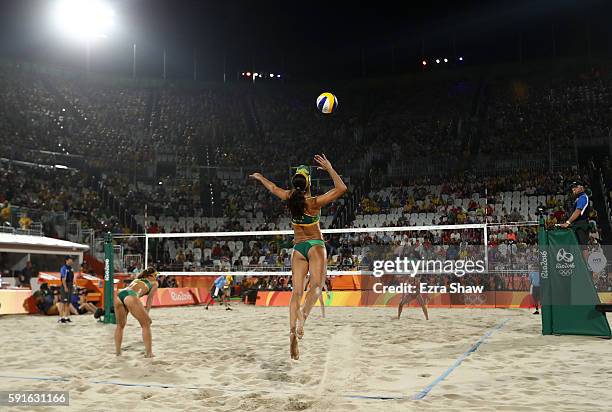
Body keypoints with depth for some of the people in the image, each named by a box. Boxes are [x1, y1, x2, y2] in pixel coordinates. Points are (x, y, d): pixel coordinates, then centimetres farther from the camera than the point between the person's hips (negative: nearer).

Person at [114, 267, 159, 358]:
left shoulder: (137, 279, 40)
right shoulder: (154, 282, 26)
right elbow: (150, 299, 19)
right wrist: (146, 313, 18)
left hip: (119, 295, 6)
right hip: (130, 297, -6)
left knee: (120, 325, 24)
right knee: (146, 324, 7)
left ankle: (117, 352, 24)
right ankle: (149, 353, 4)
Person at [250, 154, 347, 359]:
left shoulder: (290, 197, 0)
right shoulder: (314, 202, -12)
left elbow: (272, 188, 20)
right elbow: (341, 188, -14)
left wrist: (259, 177, 38)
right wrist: (329, 168, -10)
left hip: (298, 248, 4)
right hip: (315, 246, -4)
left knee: (296, 292, -2)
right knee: (316, 286, -14)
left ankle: (293, 330, -16)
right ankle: (303, 313, -44)